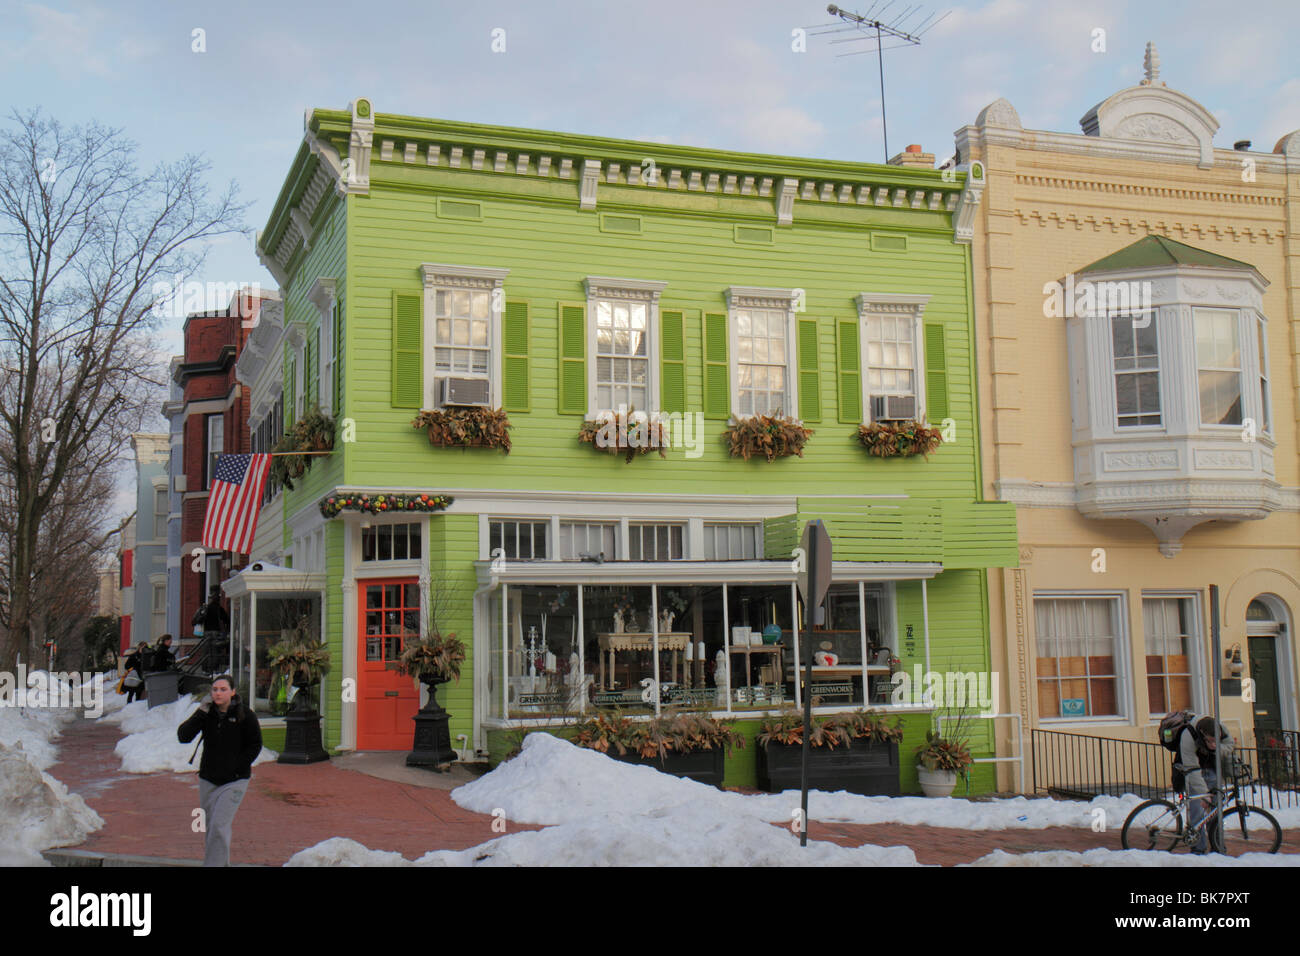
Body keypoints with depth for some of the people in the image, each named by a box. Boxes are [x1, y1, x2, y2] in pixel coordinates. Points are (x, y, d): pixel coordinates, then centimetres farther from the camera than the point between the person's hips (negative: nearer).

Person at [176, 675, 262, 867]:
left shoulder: (245, 714, -8)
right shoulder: (207, 713, 0)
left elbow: (255, 745, -1)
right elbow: (183, 736, -9)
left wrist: (237, 767, -9)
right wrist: (201, 712, -18)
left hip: (234, 781, -4)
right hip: (208, 779, 4)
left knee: (219, 826, -15)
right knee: (209, 828, 11)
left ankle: (214, 864, -10)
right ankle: (222, 864, 27)